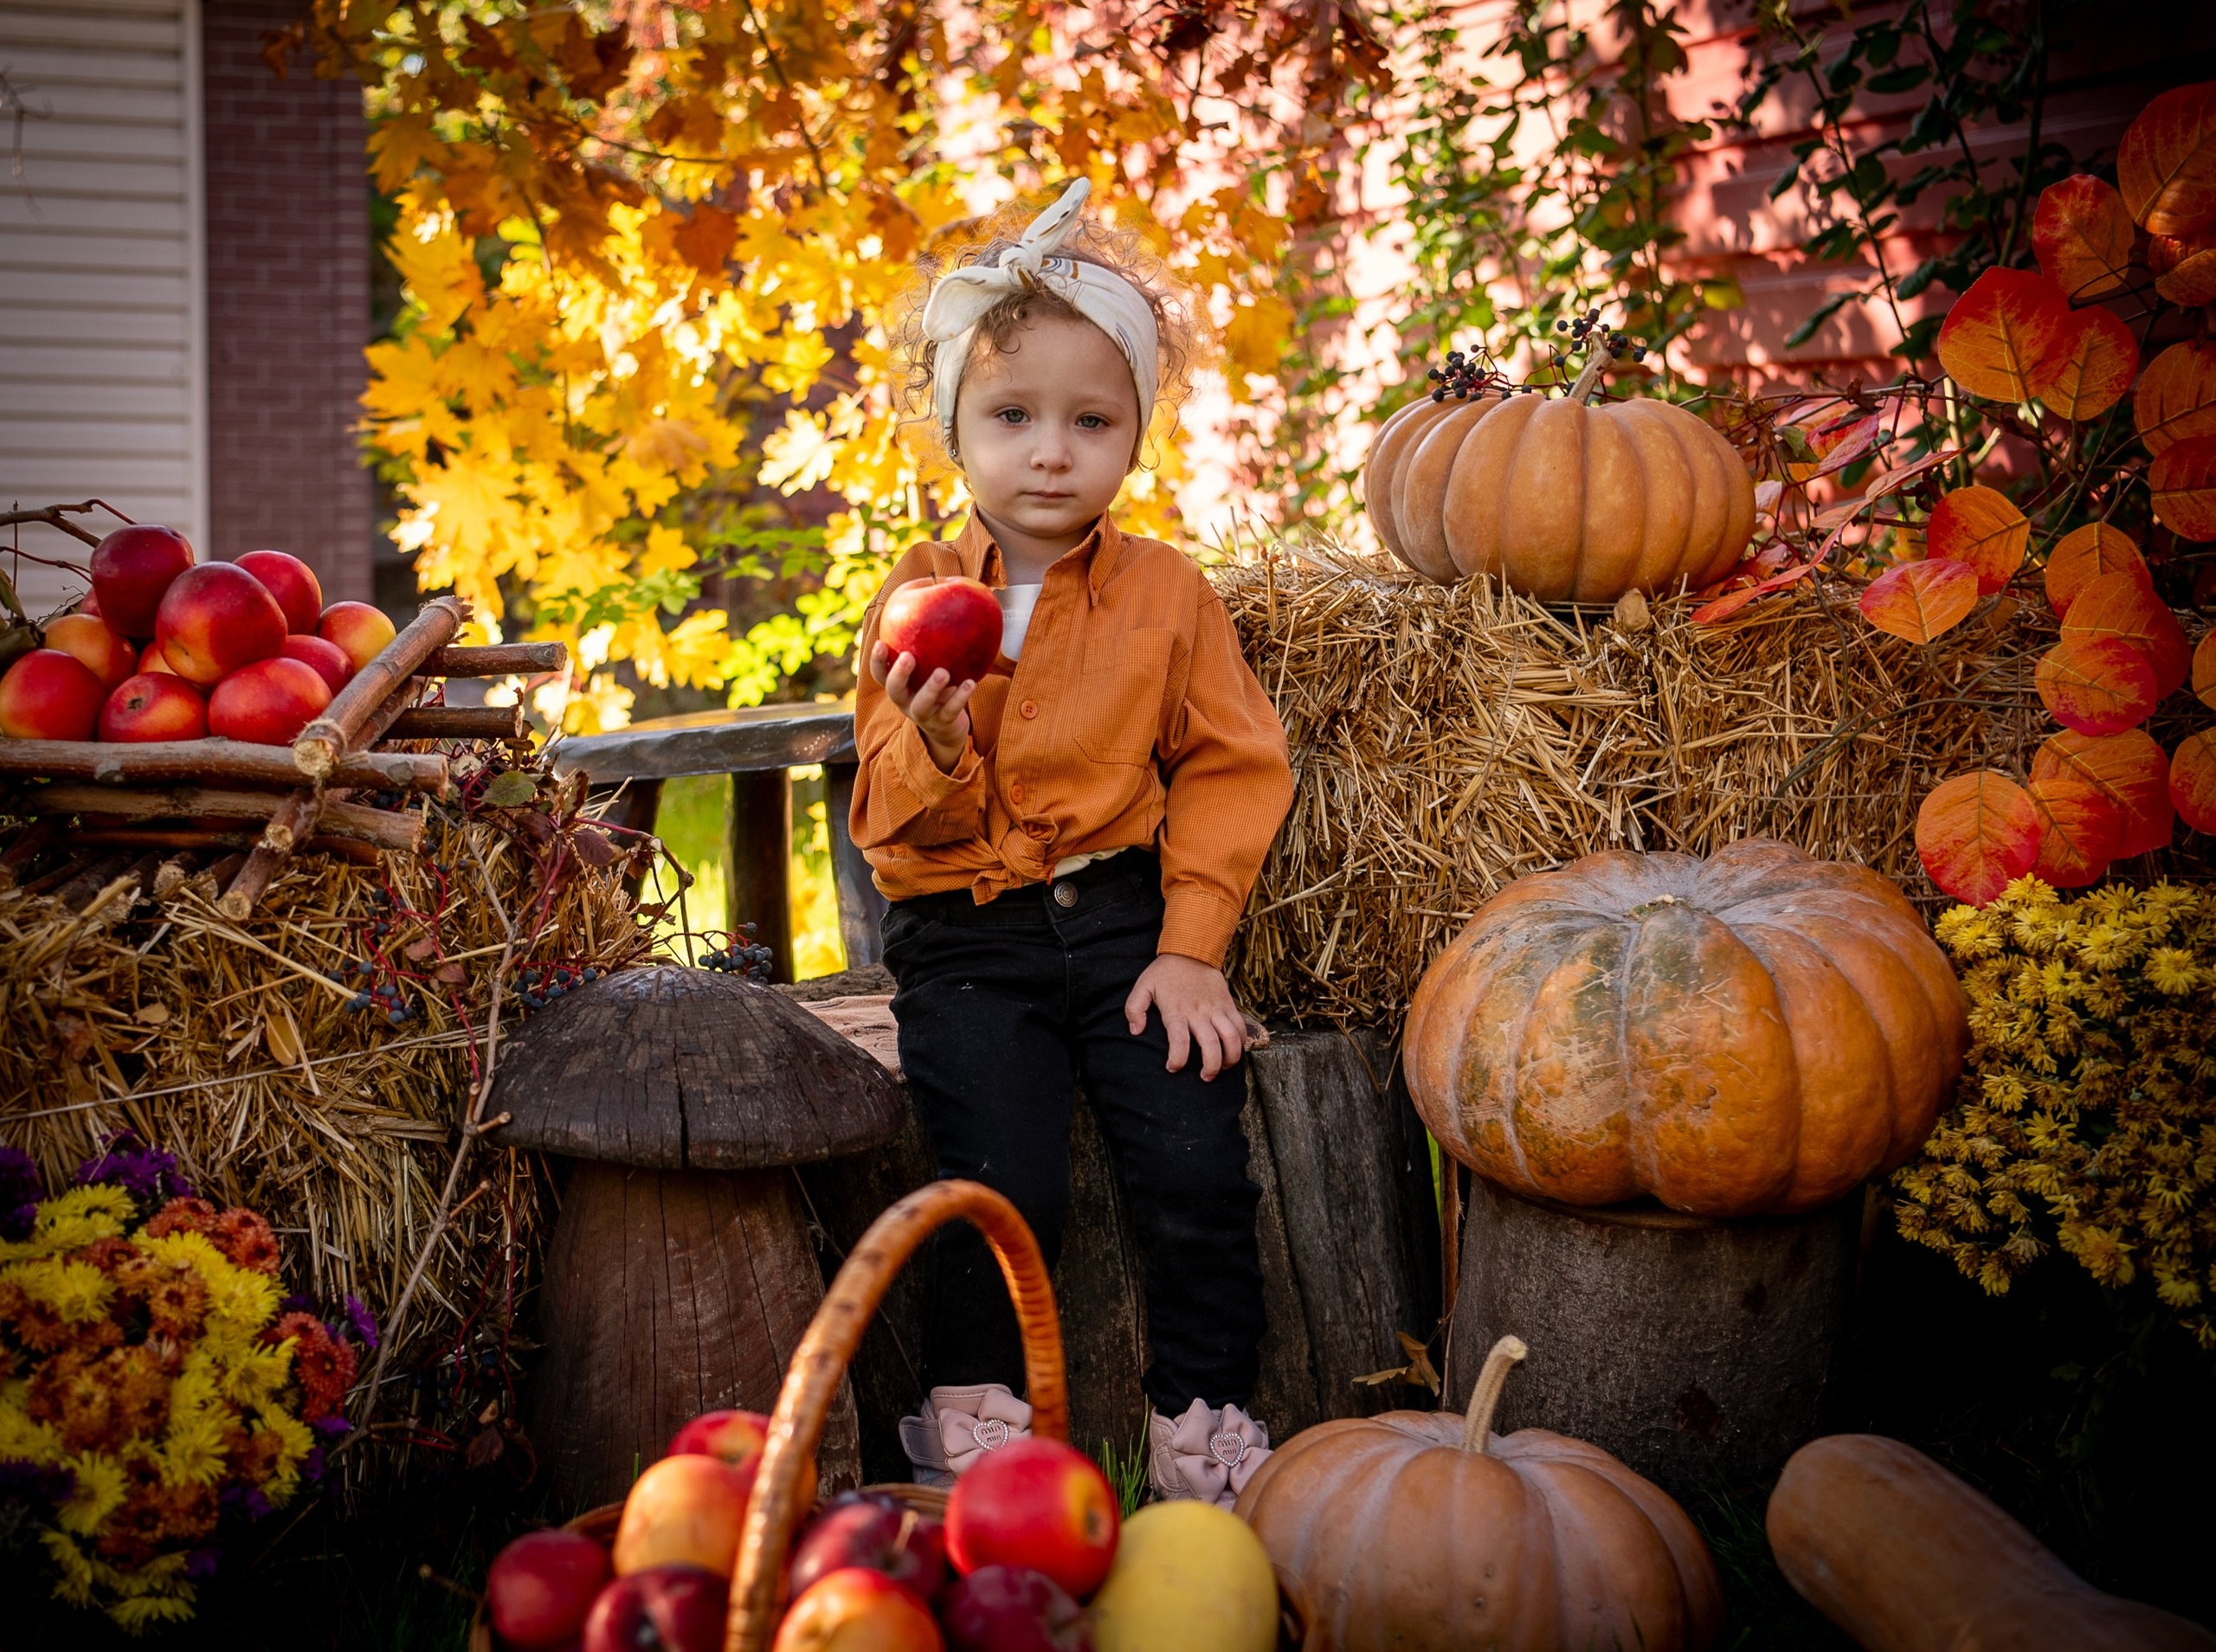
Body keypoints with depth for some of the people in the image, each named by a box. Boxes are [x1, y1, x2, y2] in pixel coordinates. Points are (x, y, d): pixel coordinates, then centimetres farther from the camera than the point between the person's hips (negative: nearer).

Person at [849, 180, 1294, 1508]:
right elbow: (893, 827, 0)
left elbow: (1228, 772, 4)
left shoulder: (1169, 594, 1)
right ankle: (975, 1410, 10)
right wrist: (931, 749, -23)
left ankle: (1204, 1420, 8)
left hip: (1129, 915, 1)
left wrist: (1192, 948, -6)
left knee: (1199, 1172, -13)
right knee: (1006, 1187, -16)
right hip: (967, 935, 0)